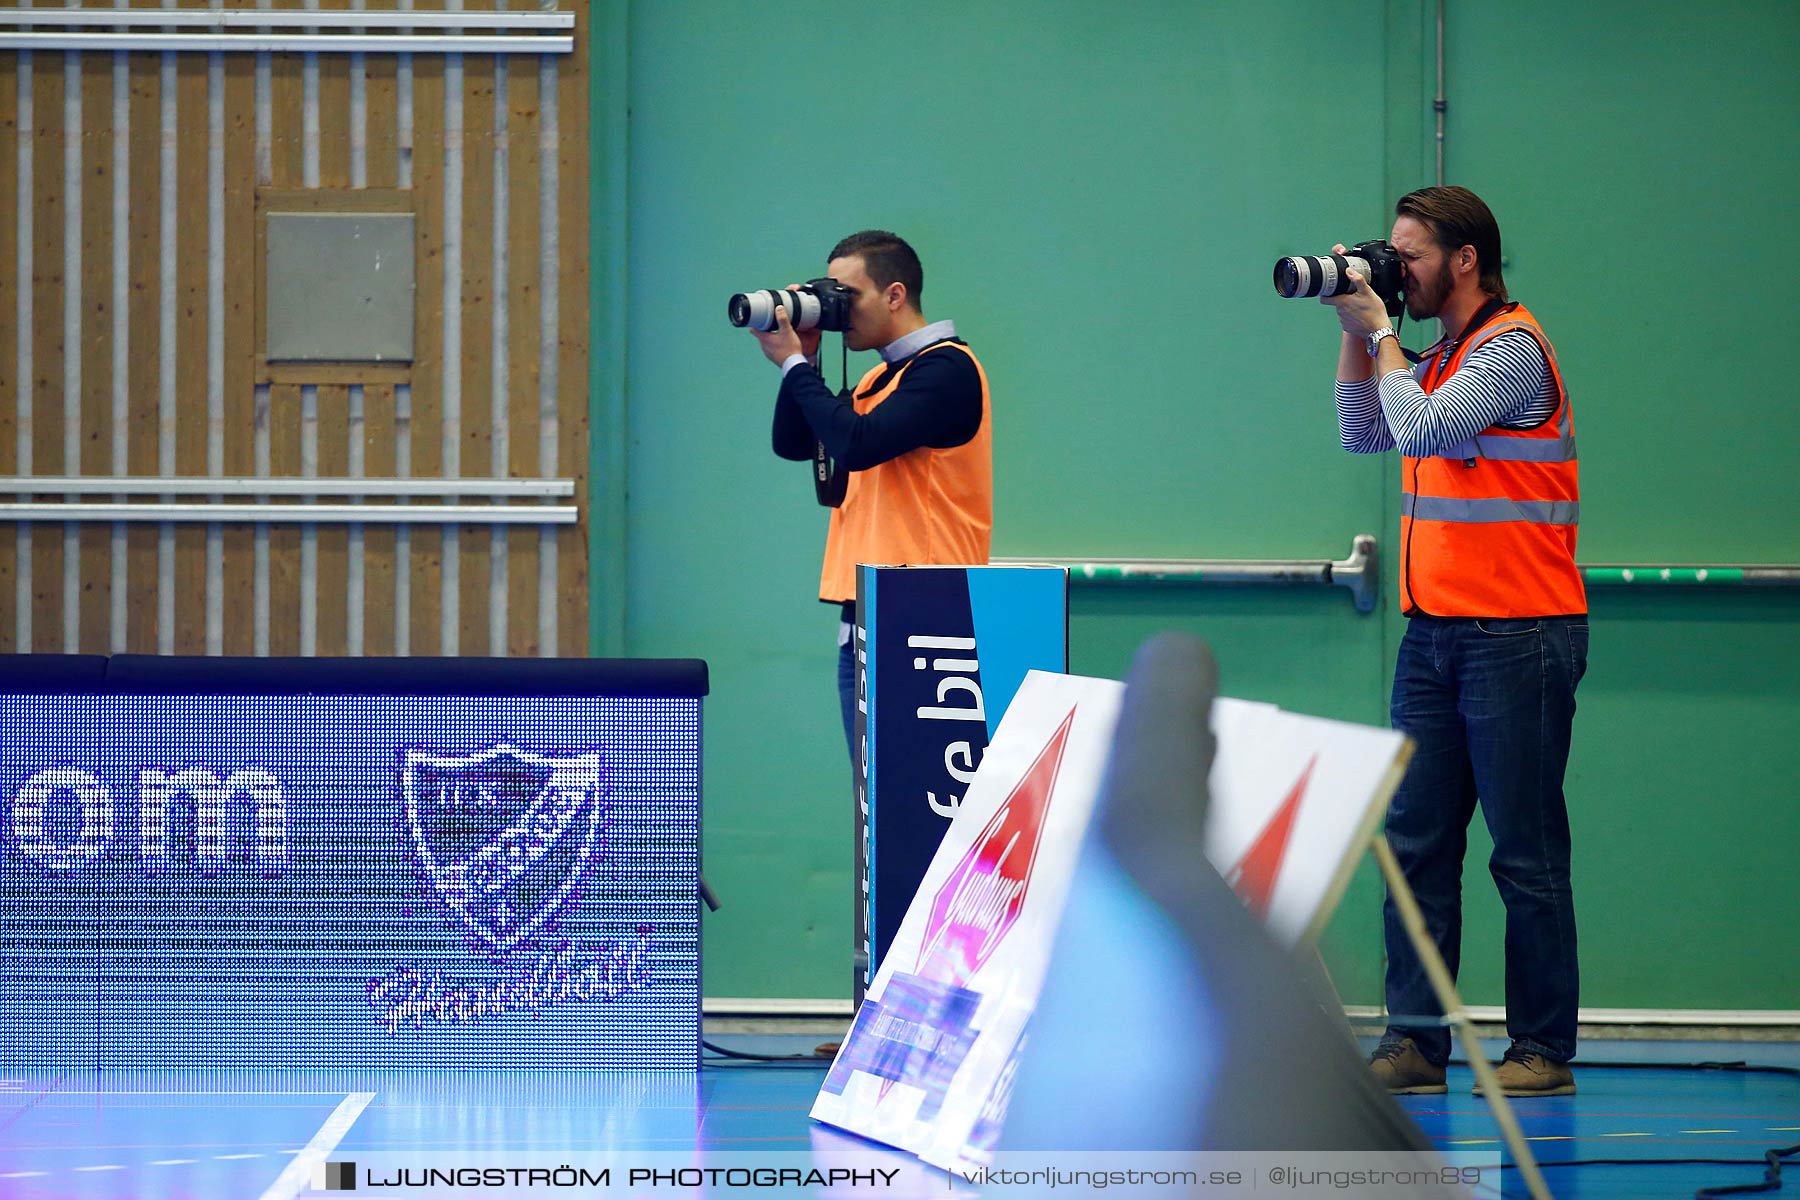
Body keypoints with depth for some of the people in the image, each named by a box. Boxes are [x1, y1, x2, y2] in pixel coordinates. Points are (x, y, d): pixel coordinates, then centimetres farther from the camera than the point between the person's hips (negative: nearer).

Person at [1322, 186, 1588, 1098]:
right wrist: (1356, 333, 10)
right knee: (1417, 843, 3)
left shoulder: (1511, 348, -11)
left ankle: (1543, 1049, 2)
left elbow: (1422, 431, -20)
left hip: (1518, 637, -8)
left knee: (1526, 852, -3)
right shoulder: (1437, 356, 16)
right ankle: (1415, 1041, 4)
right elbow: (1363, 436, 18)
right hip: (1436, 634, 8)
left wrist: (1380, 333, -8)